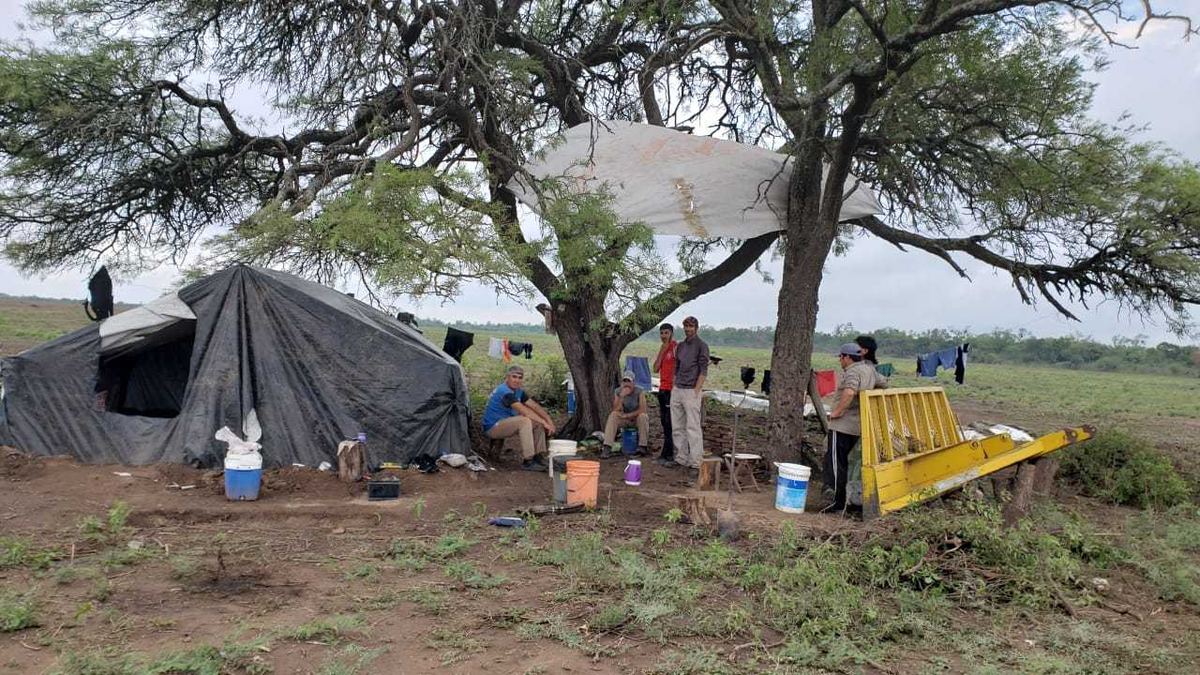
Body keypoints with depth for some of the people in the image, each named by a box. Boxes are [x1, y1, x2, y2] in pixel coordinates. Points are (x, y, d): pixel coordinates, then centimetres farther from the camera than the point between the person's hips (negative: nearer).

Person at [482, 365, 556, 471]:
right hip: (492, 427, -9)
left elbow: (535, 406, 4)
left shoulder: (518, 391, 7)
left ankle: (537, 457, 2)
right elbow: (524, 411, -29)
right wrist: (544, 422, -27)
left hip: (506, 424, 9)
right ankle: (528, 462, -27)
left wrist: (549, 420, -9)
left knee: (538, 422, 1)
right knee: (525, 421, -30)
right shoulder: (504, 392, -23)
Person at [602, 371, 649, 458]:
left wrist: (627, 415, -25)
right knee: (612, 415, -26)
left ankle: (642, 446, -23)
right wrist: (622, 396, -32)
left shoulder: (640, 391, -18)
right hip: (625, 419, 2)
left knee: (642, 416, -35)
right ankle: (606, 448, -32)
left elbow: (642, 410, -24)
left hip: (637, 417, -2)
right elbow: (616, 411, -20)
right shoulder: (618, 392, -11)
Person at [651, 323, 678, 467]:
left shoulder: (676, 347, -9)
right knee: (664, 422, 10)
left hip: (671, 389, -8)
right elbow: (656, 369, 8)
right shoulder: (663, 349, 16)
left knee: (669, 422, -7)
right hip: (662, 389, 8)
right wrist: (662, 350, 2)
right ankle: (668, 455, 15)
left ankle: (667, 454, -4)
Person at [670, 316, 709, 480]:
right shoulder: (680, 346, 16)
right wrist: (673, 388, 12)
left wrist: (696, 392, -15)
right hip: (677, 391, 7)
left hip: (691, 392, -7)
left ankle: (695, 464, -10)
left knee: (693, 428, -10)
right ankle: (681, 459, 16)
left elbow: (703, 371, -9)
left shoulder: (701, 346, -4)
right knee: (677, 428, 8)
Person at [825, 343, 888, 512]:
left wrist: (836, 412, -24)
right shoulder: (869, 369, 13)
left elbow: (849, 392, -34)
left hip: (842, 425, -9)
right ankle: (841, 500, 22)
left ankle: (836, 504, -3)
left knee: (834, 463, -4)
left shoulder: (853, 372, -16)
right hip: (858, 425, 9)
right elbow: (883, 384, 29)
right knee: (842, 462, 17)